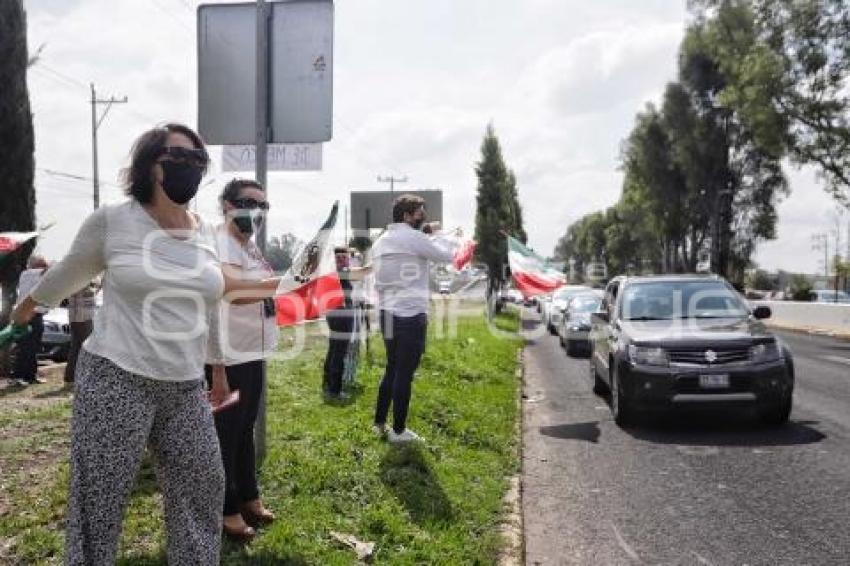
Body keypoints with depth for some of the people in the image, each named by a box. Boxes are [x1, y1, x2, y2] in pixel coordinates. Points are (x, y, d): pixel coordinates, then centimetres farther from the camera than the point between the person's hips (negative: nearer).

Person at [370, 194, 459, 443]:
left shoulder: (381, 241, 13)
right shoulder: (413, 238, -12)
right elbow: (447, 255, -5)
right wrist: (435, 234, 5)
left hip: (387, 313, 8)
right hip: (410, 315, -8)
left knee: (392, 370, 20)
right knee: (404, 375, 1)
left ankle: (379, 423, 26)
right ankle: (399, 431, 10)